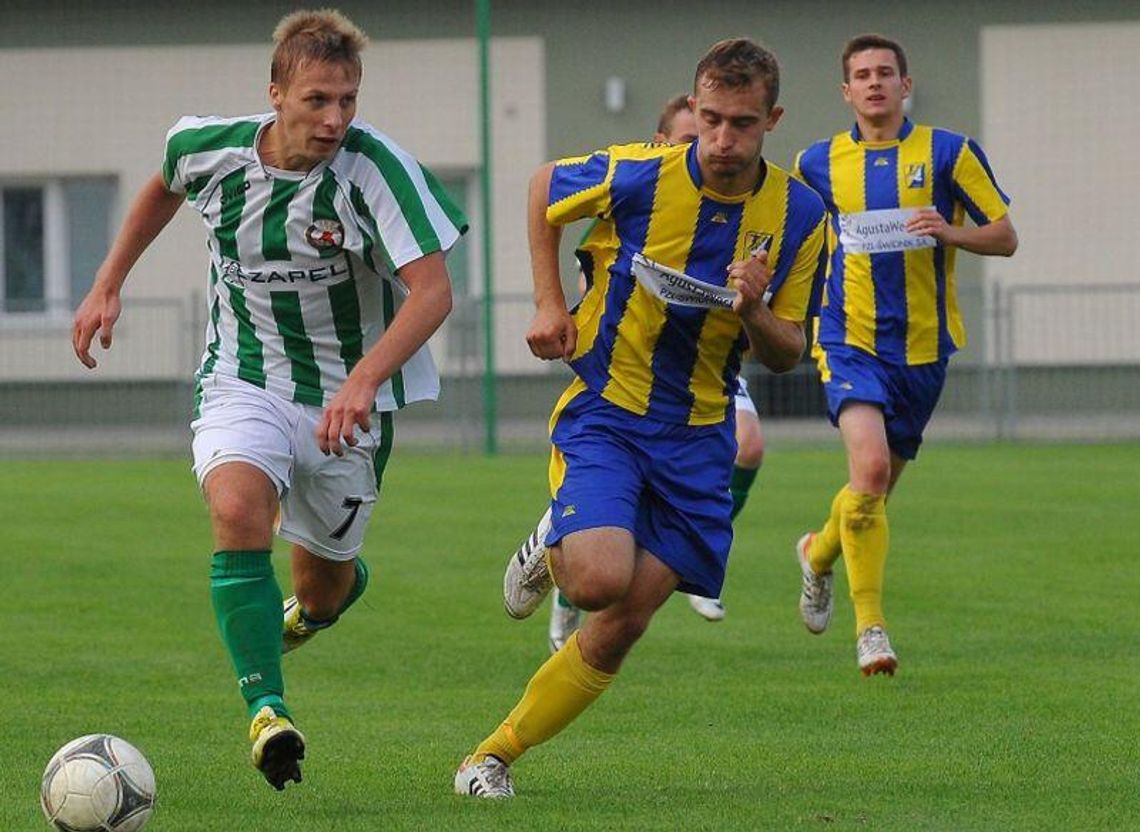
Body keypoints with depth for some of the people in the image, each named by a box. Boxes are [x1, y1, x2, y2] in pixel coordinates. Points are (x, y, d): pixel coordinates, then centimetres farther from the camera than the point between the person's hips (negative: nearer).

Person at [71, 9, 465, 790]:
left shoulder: (374, 166, -23)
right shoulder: (208, 148, -11)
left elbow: (433, 290, -29)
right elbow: (163, 188, 15)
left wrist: (364, 379, -42)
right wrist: (109, 283, 16)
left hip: (347, 399, -1)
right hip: (243, 382, 1)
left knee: (321, 590, 12)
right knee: (237, 510, -30)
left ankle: (343, 580, 53)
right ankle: (268, 710, -28)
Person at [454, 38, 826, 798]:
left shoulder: (800, 217, -6)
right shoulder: (636, 177, -14)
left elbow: (787, 356, 2)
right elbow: (543, 191, 8)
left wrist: (753, 310, -20)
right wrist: (550, 302, 1)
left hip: (697, 434, 3)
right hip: (605, 409, -3)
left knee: (624, 625, -3)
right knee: (601, 580, -25)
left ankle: (495, 756, 12)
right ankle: (552, 549, 12)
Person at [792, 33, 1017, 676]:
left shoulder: (948, 153, -1)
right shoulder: (819, 164, 4)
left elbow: (1005, 237, 0)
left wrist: (951, 233, -19)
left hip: (924, 346, 2)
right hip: (851, 341, -2)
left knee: (879, 487, 13)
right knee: (870, 465, -24)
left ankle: (819, 554, 47)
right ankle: (870, 626, -18)